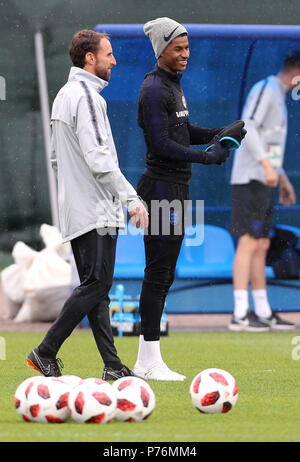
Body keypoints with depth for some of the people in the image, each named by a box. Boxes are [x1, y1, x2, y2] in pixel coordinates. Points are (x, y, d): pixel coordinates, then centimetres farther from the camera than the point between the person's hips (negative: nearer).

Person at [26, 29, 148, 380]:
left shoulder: (63, 95, 17)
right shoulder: (86, 96, -14)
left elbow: (57, 158, 22)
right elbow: (99, 159, -22)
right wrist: (132, 199, -20)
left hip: (74, 211, 10)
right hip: (96, 211, -10)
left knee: (95, 286, 7)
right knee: (96, 284, -7)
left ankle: (112, 365, 7)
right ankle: (46, 353, -5)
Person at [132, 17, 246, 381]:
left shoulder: (173, 85, 17)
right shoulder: (154, 89, -15)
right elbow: (160, 144, -21)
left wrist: (222, 133, 10)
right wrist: (206, 157, -18)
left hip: (176, 188, 10)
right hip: (162, 189, -10)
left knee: (163, 275, 12)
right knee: (158, 273, -8)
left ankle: (145, 360, 16)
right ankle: (151, 361, -6)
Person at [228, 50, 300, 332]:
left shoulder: (277, 96, 23)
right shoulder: (265, 88, -7)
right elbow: (247, 127, -20)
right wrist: (267, 164, -28)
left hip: (264, 183, 10)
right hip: (250, 179, -10)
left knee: (261, 245, 10)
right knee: (249, 243, -13)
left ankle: (263, 313, 13)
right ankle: (240, 315, -17)